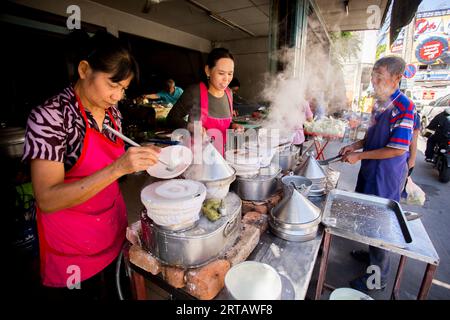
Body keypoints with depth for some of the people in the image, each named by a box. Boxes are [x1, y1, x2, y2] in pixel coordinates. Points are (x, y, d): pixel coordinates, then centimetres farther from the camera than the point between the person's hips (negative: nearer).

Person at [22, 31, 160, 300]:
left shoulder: (113, 112, -1)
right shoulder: (50, 115, -21)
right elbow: (47, 200, -25)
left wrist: (142, 157, -6)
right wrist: (118, 167, -35)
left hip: (115, 230, 6)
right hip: (73, 249, -5)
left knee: (116, 291, 24)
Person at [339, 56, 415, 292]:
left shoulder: (403, 107, -19)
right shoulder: (380, 103, 7)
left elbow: (398, 149, -22)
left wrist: (360, 156, -19)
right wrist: (356, 145, 3)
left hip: (387, 175, -8)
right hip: (371, 170, 8)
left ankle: (378, 277, 23)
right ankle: (372, 254, 44)